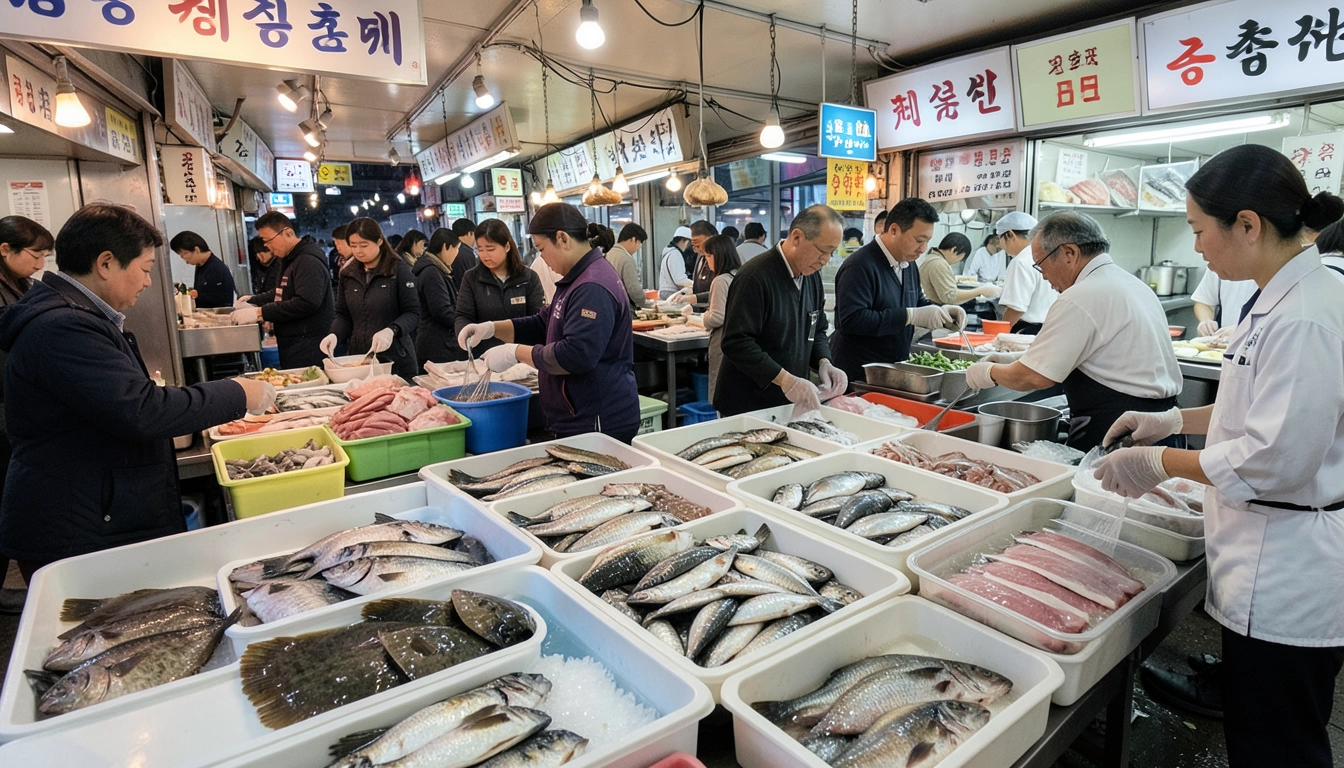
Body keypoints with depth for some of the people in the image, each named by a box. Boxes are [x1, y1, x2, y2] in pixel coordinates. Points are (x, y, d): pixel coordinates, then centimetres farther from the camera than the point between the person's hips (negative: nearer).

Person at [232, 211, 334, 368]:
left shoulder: (309, 261, -14)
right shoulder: (290, 260, 19)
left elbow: (307, 303, -25)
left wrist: (260, 313, -20)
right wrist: (253, 301, 16)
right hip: (291, 344, 10)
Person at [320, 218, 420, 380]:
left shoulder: (399, 270, -5)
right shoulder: (348, 274, 9)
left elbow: (413, 313, -8)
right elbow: (344, 314, 14)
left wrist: (391, 330, -25)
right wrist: (335, 335, -6)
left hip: (395, 358, -4)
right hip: (359, 357, 4)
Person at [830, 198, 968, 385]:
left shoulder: (909, 264, 11)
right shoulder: (860, 266, -20)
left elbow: (916, 304, 24)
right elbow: (851, 321, -29)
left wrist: (940, 312, 1)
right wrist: (910, 316, -28)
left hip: (895, 371, 9)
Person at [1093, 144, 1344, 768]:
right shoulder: (1278, 299, 7)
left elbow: (1276, 460, -25)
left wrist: (1158, 464, -16)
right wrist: (1174, 419, 10)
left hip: (1286, 580, -10)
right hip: (1268, 566, 10)